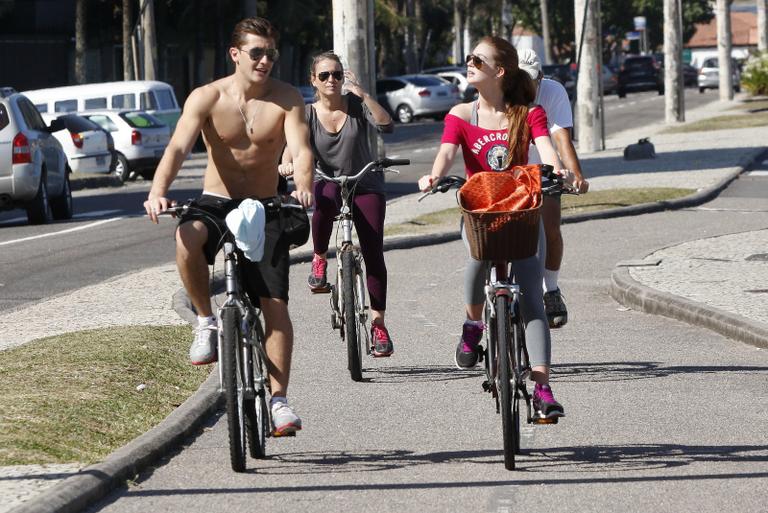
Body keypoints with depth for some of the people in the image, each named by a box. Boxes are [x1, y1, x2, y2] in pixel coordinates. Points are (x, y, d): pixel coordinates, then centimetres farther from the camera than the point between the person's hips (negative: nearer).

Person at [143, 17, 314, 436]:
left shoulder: (287, 99, -5)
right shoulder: (207, 98, -9)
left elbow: (301, 150, -19)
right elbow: (178, 147, -21)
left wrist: (303, 185, -42)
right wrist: (158, 192, -40)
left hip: (264, 208, 1)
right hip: (215, 202, -1)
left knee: (276, 305, -8)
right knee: (187, 238, -37)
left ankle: (278, 399, 1)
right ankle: (206, 321, -15)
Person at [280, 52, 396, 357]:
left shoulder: (356, 105, -3)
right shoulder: (308, 115, -1)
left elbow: (385, 125, -18)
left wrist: (363, 94, -28)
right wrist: (287, 164, -34)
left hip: (367, 186, 0)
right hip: (330, 183, 0)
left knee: (373, 254, -6)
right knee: (325, 199, -38)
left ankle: (378, 324, 3)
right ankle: (319, 260, -15)